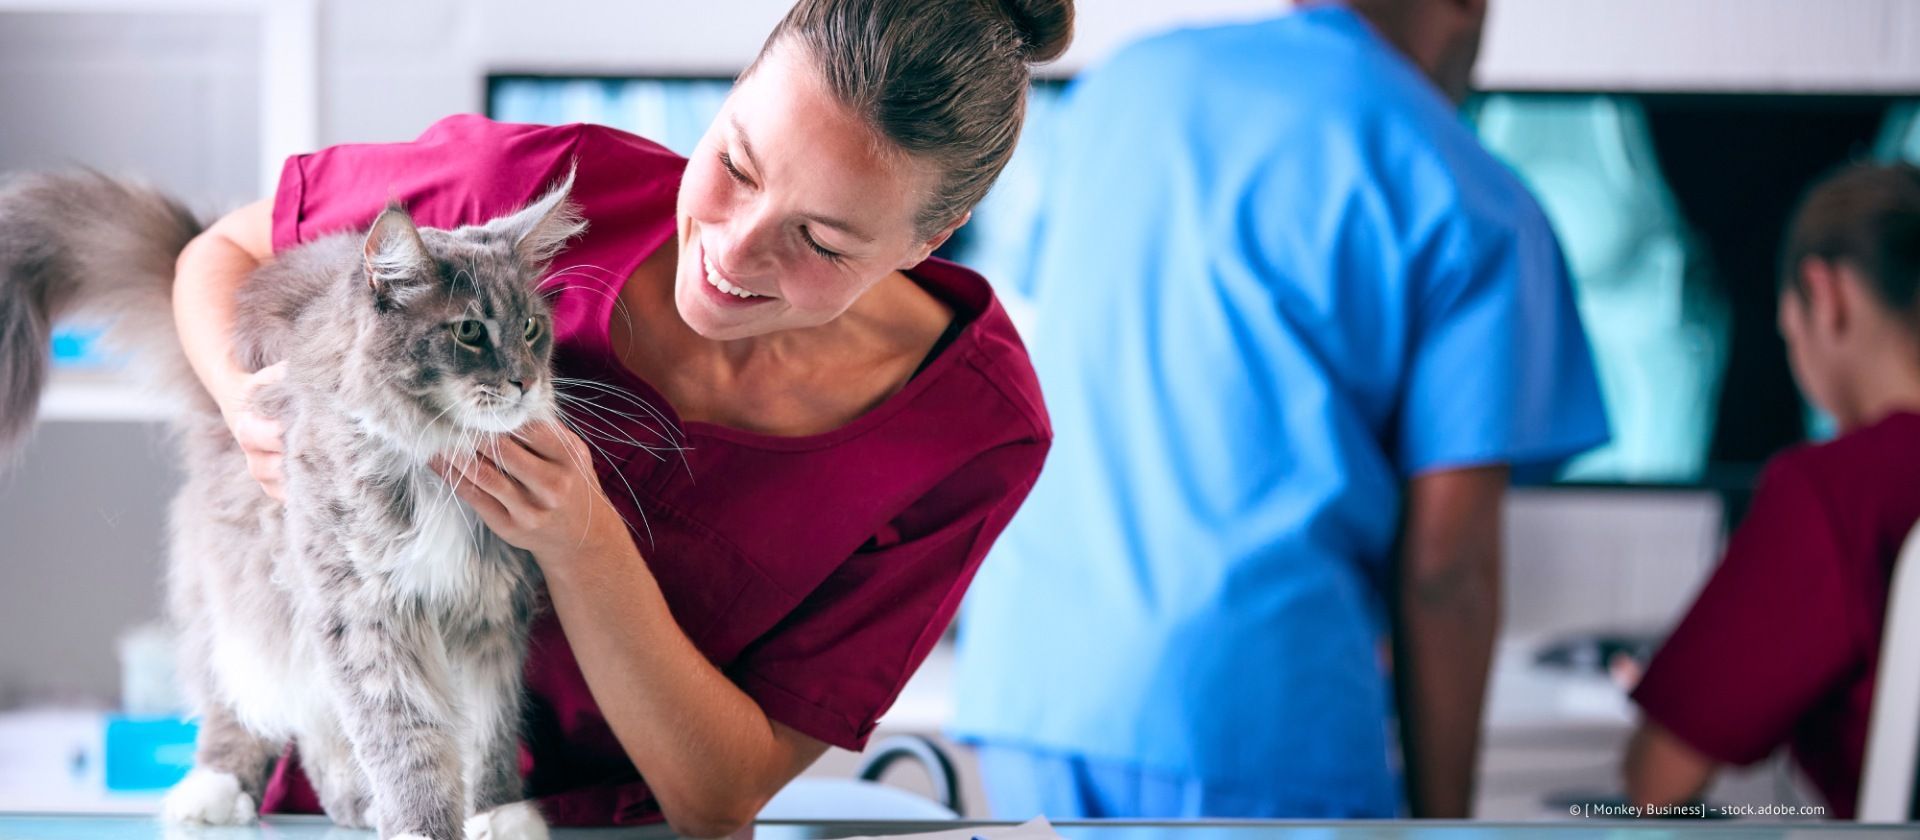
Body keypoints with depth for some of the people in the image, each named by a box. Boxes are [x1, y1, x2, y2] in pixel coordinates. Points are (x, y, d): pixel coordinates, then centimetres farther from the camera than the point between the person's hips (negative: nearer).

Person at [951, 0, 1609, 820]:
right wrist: (1441, 820, 4)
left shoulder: (1121, 83, 17)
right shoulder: (1474, 208, 0)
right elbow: (1446, 565, -5)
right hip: (1253, 708, -6)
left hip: (1023, 687, 6)